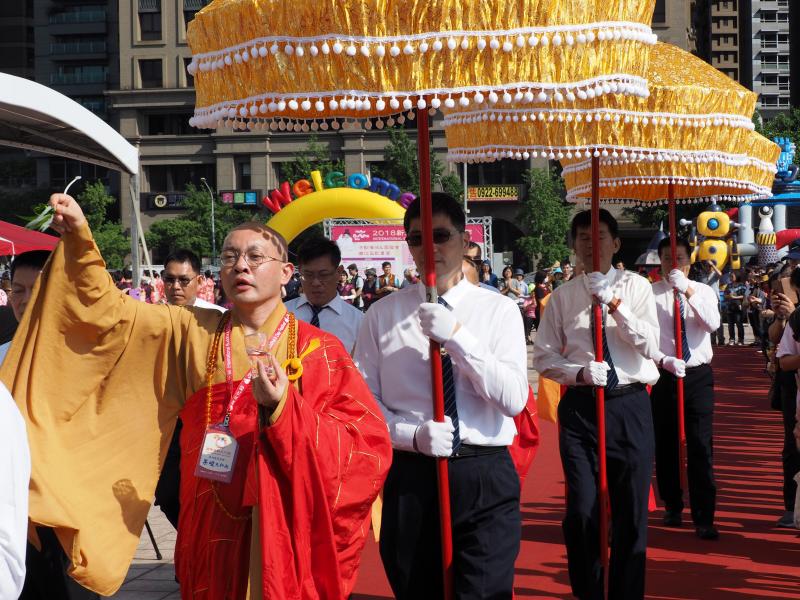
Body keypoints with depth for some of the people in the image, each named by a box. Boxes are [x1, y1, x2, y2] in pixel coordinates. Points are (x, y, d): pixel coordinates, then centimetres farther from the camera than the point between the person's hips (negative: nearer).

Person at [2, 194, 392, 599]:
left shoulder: (317, 350, -3)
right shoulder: (193, 333, 5)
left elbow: (364, 439, -11)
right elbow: (110, 310, -1)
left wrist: (282, 409, -24)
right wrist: (79, 240, -15)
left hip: (286, 531, -2)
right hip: (212, 531, 2)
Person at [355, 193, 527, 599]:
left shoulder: (499, 310, 0)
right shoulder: (382, 315, 4)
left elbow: (514, 399, -9)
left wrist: (457, 336, -18)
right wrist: (414, 434, -15)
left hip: (484, 479, -1)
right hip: (411, 478, 2)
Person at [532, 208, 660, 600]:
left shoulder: (635, 287, 2)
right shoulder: (563, 296, 5)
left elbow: (649, 347, -7)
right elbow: (544, 358, 6)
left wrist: (615, 304, -17)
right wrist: (580, 372, -12)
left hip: (630, 406, 0)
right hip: (579, 406, 0)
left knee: (632, 511, 6)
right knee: (581, 511, 1)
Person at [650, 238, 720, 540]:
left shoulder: (703, 291, 3)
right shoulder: (650, 293, -2)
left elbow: (713, 324, -15)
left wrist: (688, 291, -24)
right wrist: (664, 360, -23)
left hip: (698, 375, 0)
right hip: (663, 375, 0)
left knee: (701, 447, -5)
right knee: (665, 446, 10)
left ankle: (704, 518, -1)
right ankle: (672, 507, 29)